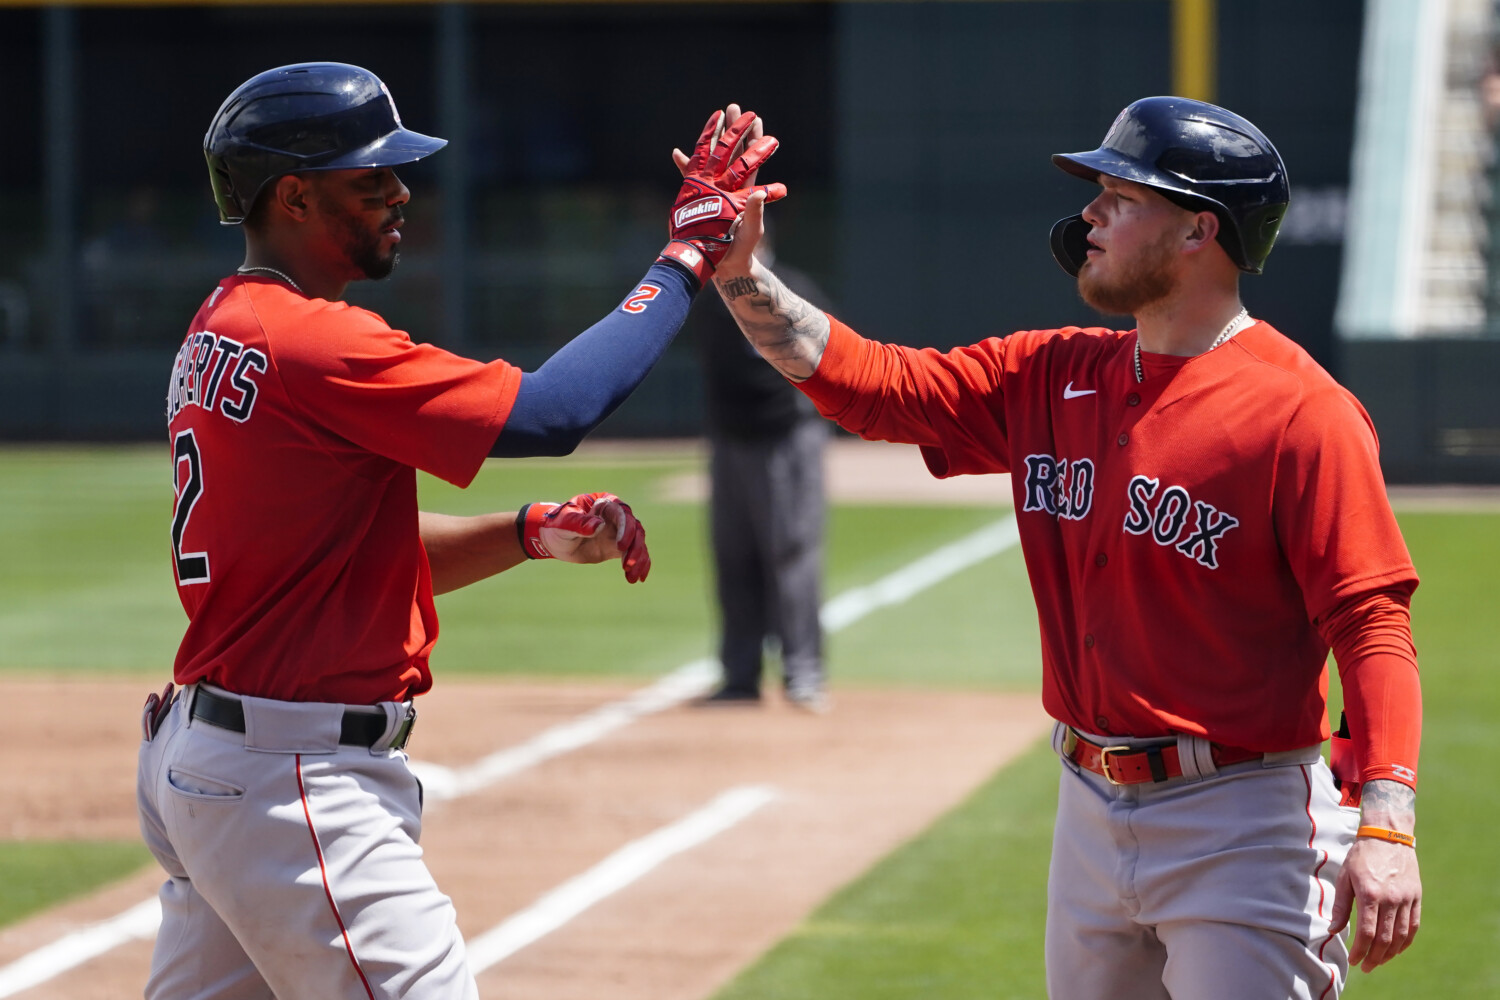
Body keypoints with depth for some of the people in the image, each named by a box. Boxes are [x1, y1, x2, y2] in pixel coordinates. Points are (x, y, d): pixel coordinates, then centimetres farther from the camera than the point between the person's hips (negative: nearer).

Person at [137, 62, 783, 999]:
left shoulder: (221, 334, 14)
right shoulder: (311, 343, -17)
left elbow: (374, 551, 19)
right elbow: (550, 412, -22)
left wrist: (533, 531, 4)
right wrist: (686, 257, -12)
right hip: (297, 784, -10)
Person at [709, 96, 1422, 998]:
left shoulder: (1301, 412, -13)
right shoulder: (1053, 376, 9)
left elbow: (1372, 623, -18)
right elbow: (870, 383, 9)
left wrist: (1386, 825, -27)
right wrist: (740, 276, -3)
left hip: (1239, 825, -7)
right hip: (1089, 812, 8)